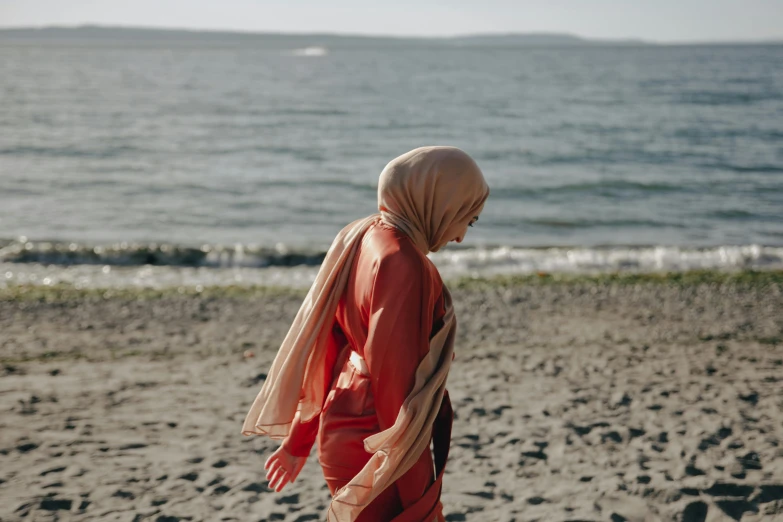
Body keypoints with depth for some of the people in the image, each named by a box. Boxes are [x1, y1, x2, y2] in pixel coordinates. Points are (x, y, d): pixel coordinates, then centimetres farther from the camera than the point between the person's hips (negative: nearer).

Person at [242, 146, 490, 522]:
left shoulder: (360, 240, 5)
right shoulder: (402, 263, -23)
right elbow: (396, 380, -24)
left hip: (349, 433, 9)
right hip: (376, 450, -9)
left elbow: (323, 350, 11)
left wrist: (299, 440, 18)